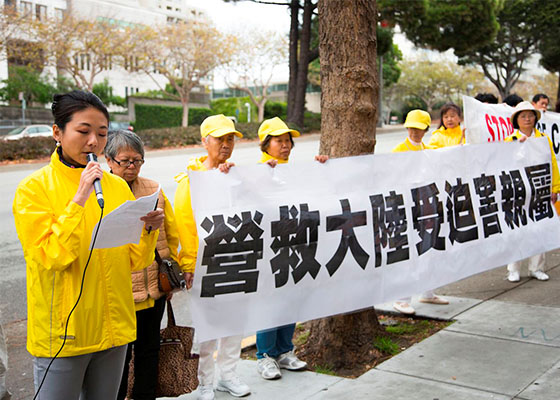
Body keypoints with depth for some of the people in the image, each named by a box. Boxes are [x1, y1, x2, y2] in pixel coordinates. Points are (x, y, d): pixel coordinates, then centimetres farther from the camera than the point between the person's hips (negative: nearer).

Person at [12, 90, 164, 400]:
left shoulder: (117, 186, 5)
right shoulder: (34, 188, -8)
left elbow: (133, 260, 5)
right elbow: (51, 257, -18)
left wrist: (148, 230, -14)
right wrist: (80, 198, -23)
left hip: (114, 328, 4)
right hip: (61, 333, -4)